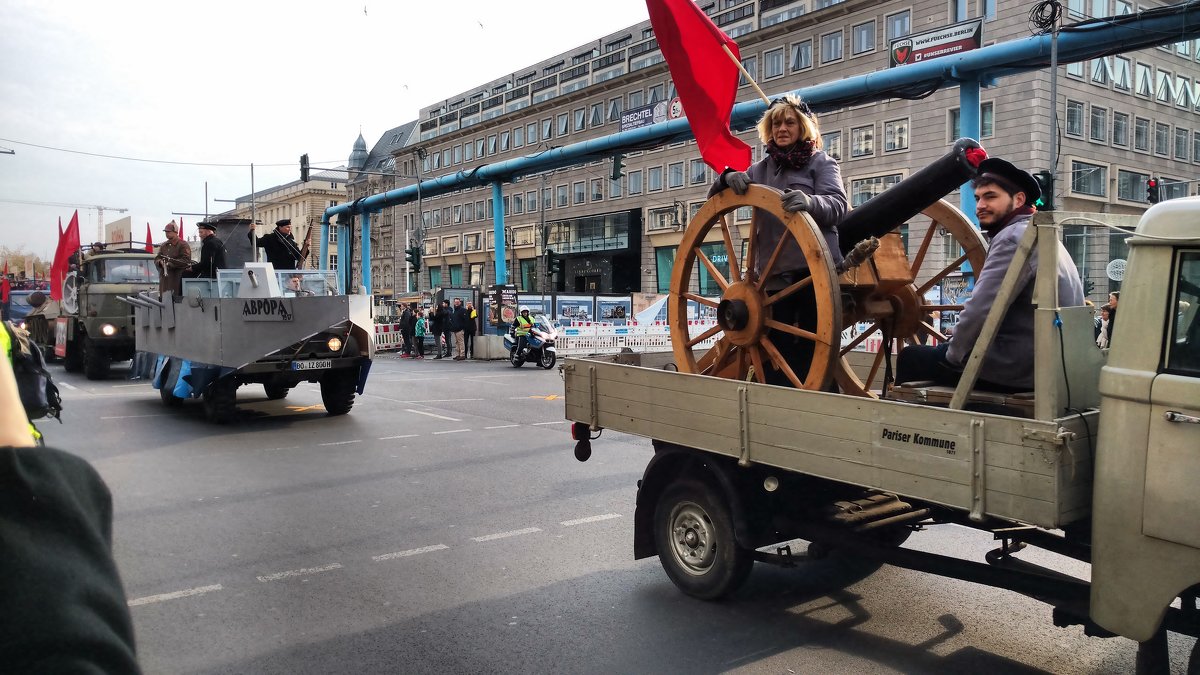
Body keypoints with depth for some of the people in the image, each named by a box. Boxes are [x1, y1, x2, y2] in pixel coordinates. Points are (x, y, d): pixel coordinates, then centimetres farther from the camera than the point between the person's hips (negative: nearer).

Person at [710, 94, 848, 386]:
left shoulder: (821, 162, 8)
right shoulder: (761, 169, 19)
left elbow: (837, 205, -9)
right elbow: (715, 198, 17)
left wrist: (810, 201, -31)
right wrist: (728, 178, -6)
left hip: (814, 271, -3)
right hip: (775, 274, 3)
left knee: (813, 351, -2)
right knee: (777, 350, 0)